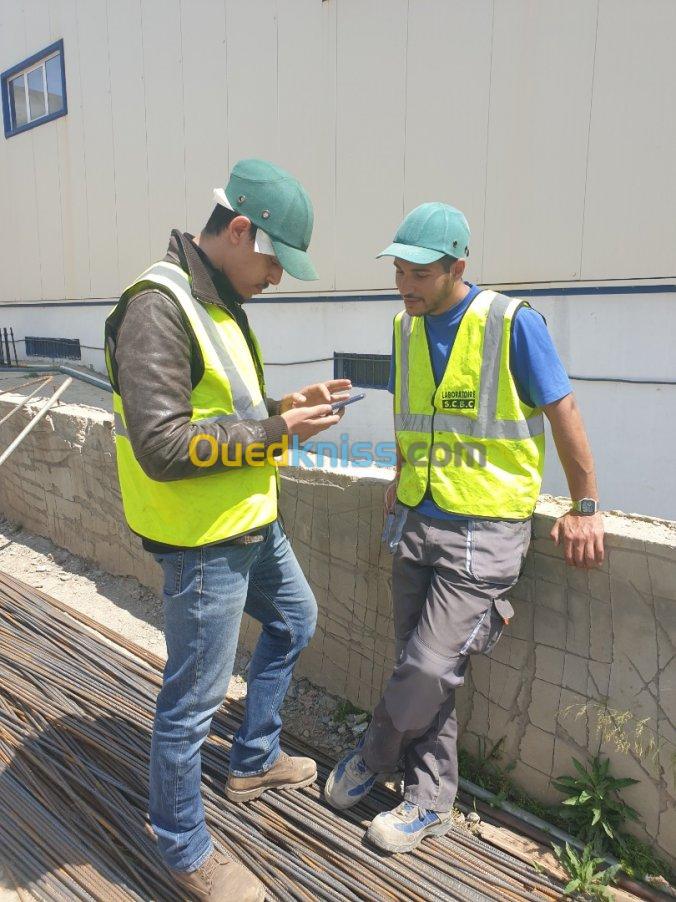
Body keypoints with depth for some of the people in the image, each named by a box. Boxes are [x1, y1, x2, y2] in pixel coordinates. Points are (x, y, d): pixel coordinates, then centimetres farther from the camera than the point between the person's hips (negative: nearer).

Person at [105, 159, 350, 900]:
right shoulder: (157, 307, -20)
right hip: (202, 540, -10)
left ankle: (254, 762, 45)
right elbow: (162, 446, -27)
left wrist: (288, 405, 3)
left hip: (252, 521, 10)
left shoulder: (219, 302, 11)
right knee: (193, 699, 5)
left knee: (294, 622, 26)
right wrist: (278, 432, -21)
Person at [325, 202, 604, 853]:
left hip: (485, 531, -5)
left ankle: (371, 758, 26)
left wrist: (585, 507, -2)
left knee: (430, 668, -6)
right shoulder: (407, 326, 6)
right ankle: (429, 803, 31)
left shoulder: (512, 323, -12)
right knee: (421, 669, 11)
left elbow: (563, 413, -6)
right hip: (418, 523, 6)